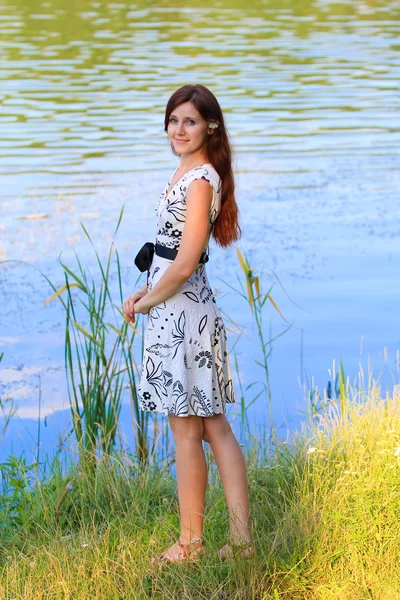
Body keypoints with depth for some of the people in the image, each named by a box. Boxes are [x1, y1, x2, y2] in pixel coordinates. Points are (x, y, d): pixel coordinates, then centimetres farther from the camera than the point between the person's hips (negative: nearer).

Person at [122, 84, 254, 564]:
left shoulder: (200, 179, -16)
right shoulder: (191, 173, 14)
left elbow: (184, 263, -20)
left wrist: (143, 303, -8)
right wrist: (149, 291, 10)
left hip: (181, 310, -10)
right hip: (181, 307, 10)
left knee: (186, 431, 0)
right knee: (213, 425, 10)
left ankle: (191, 543, 11)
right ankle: (241, 538, 16)